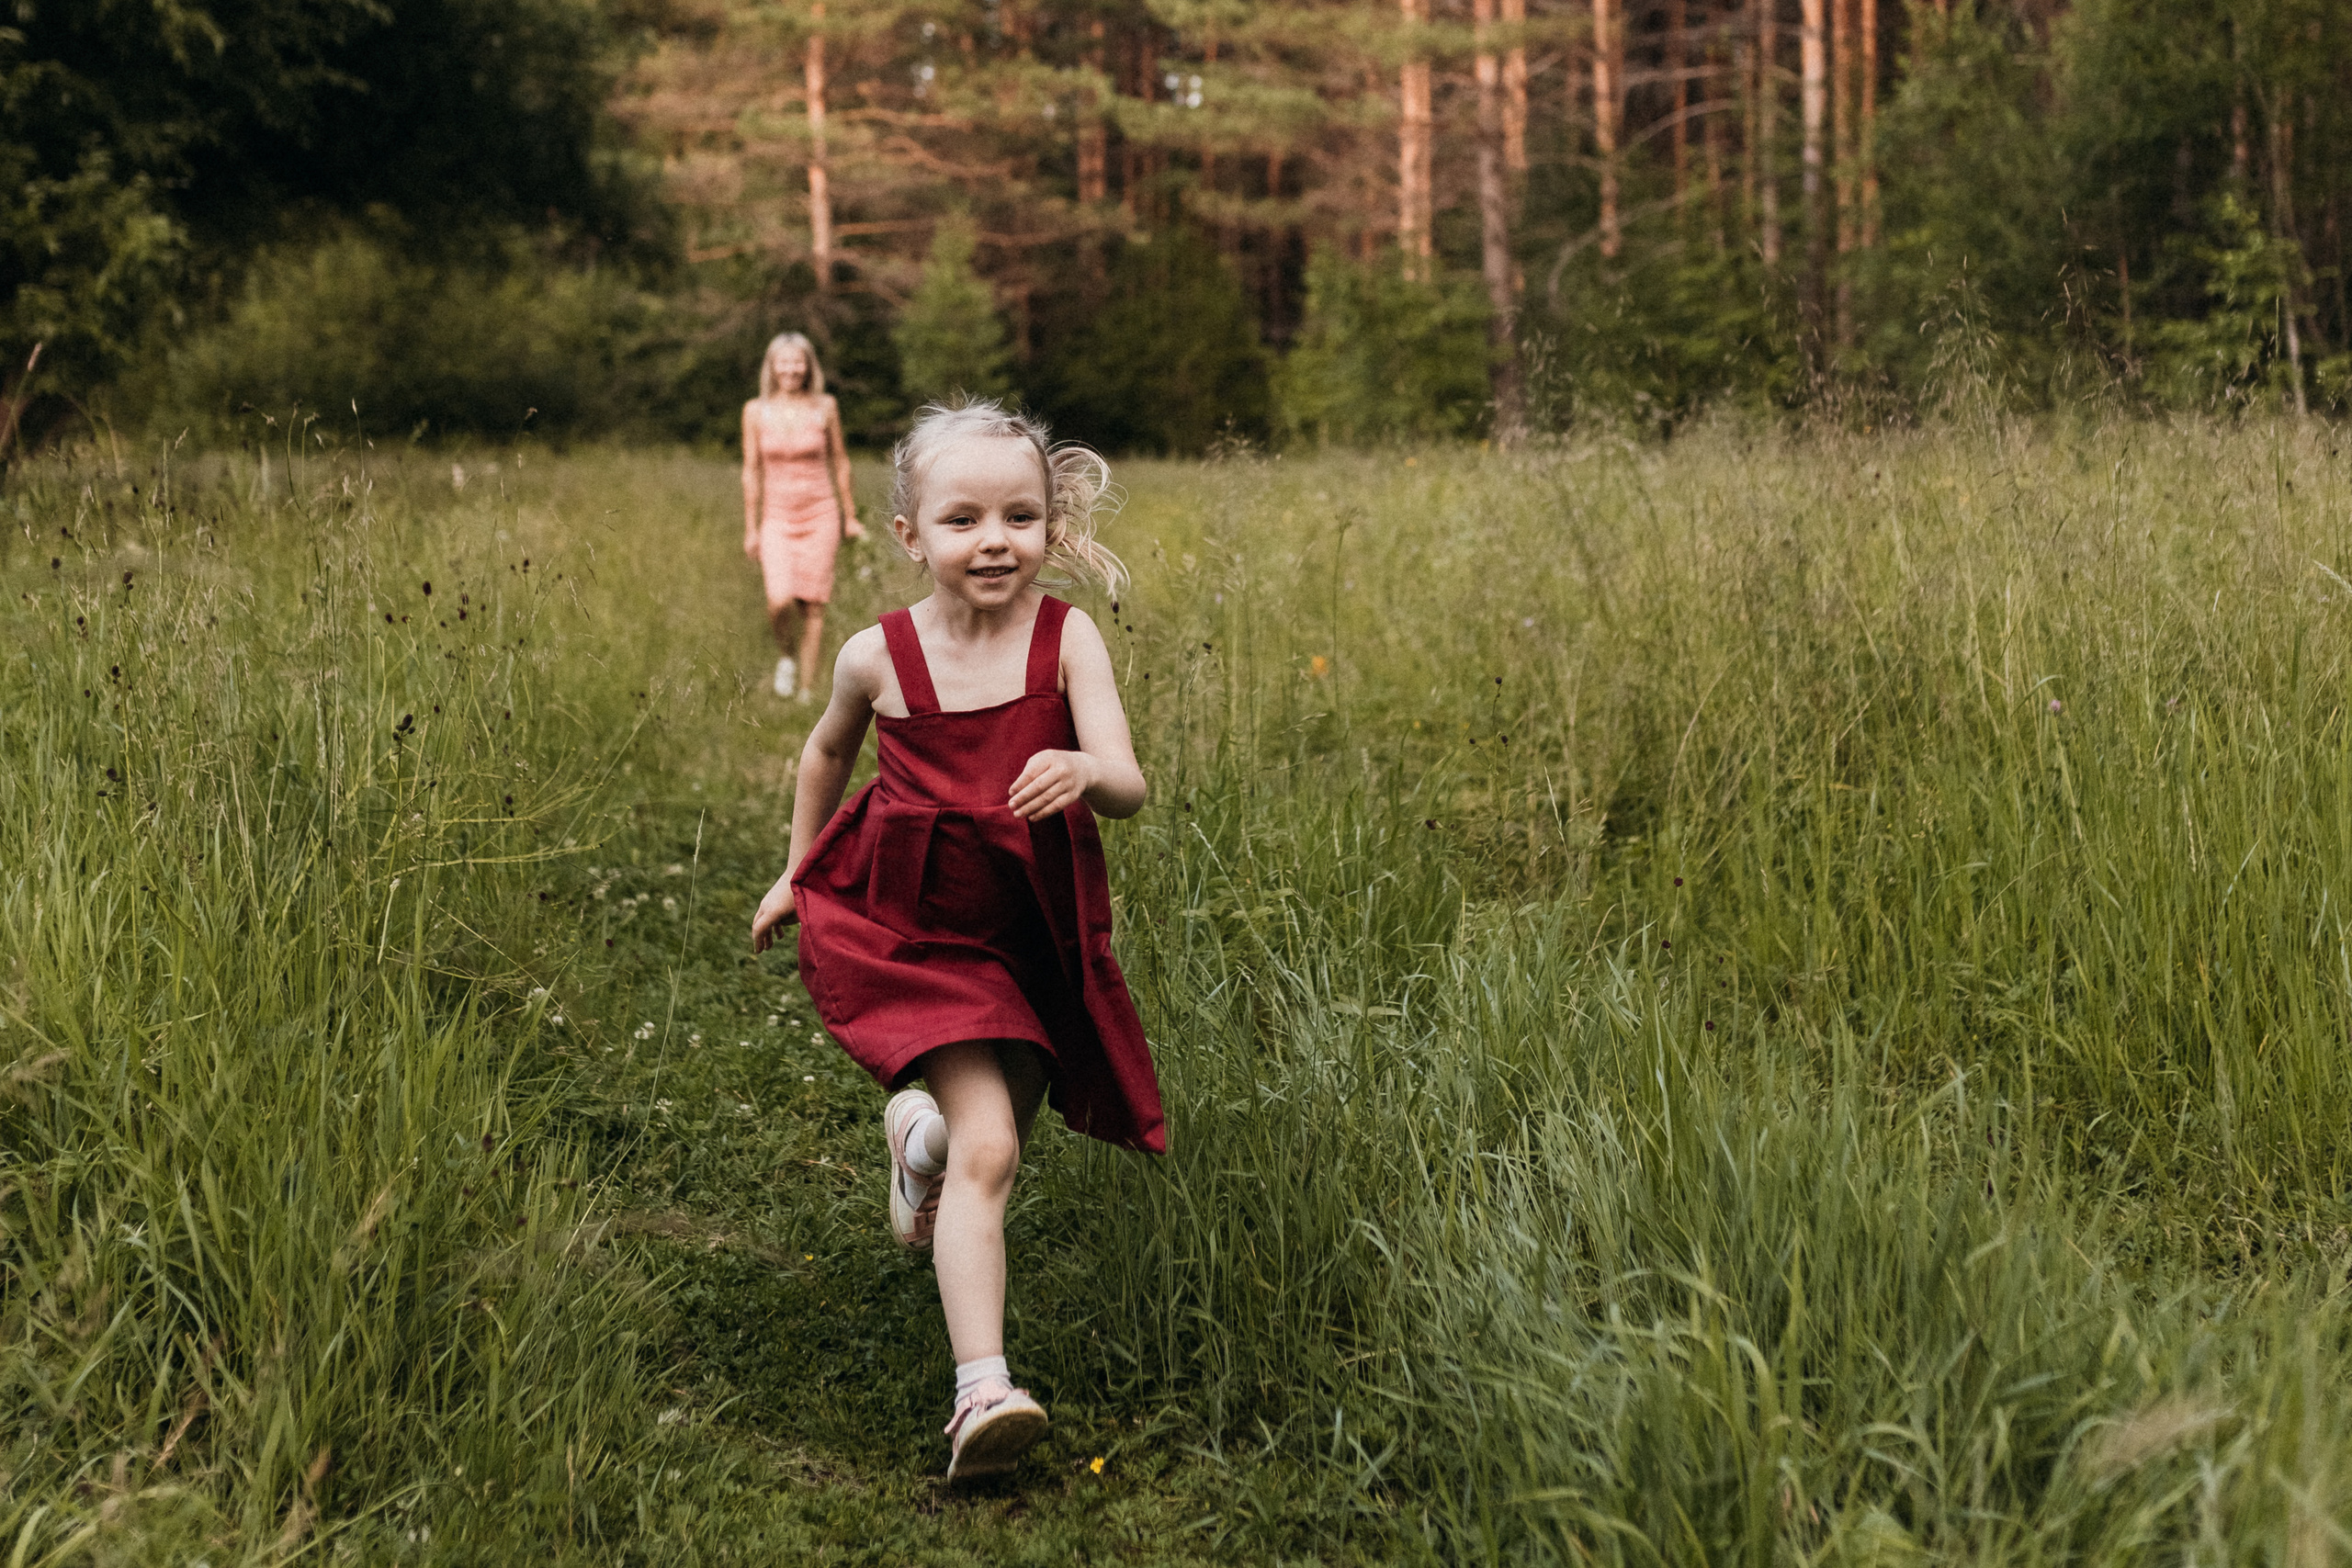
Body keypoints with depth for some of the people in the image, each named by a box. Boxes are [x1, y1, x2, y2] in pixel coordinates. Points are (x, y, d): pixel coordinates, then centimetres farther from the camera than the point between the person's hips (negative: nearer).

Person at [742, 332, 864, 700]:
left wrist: (850, 517, 10)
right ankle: (786, 654, 12)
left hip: (820, 515, 0)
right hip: (777, 517, 0)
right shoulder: (756, 411, 0)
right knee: (780, 602, -20)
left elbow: (840, 462, 8)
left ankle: (806, 693, 9)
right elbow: (751, 471, 4)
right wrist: (750, 529, 4)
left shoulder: (825, 407, -1)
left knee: (813, 607, -2)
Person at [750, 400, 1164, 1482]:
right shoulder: (879, 657, -8)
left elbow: (1130, 789, -20)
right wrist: (797, 874, 23)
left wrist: (1086, 772, -43)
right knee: (986, 1151, -19)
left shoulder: (1065, 640, -10)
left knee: (990, 1145, 18)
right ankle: (981, 1389, -18)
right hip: (912, 929, -2)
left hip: (1032, 933, 2)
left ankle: (919, 1125, 54)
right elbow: (828, 751, 15)